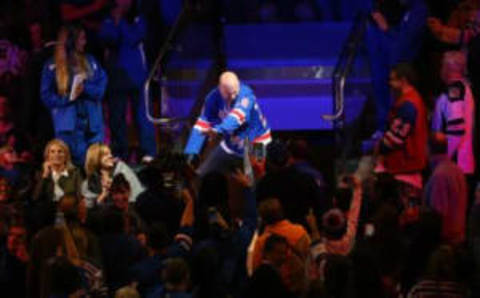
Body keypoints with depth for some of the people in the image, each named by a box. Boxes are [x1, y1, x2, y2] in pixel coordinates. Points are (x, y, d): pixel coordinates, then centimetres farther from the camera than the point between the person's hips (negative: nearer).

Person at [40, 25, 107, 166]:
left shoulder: (90, 61, 11)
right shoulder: (52, 66, 1)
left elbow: (101, 87, 5)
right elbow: (47, 96, 2)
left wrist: (85, 88, -14)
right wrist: (68, 98, -13)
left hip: (92, 123, 3)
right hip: (69, 126, -3)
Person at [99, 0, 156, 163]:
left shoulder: (139, 21, 7)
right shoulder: (109, 22, 9)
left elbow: (134, 39, -9)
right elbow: (108, 39, -8)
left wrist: (121, 22, -8)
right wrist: (115, 22, -13)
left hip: (137, 75, -1)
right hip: (117, 75, 1)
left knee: (142, 114, -5)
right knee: (116, 116, 1)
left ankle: (148, 153, -6)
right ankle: (120, 154, 6)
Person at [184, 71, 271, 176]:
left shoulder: (245, 94, -27)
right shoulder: (213, 98, -16)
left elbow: (237, 117, -44)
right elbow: (201, 126, -20)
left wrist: (218, 130, -62)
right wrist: (190, 152, -31)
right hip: (231, 147, 4)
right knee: (200, 176, 4)